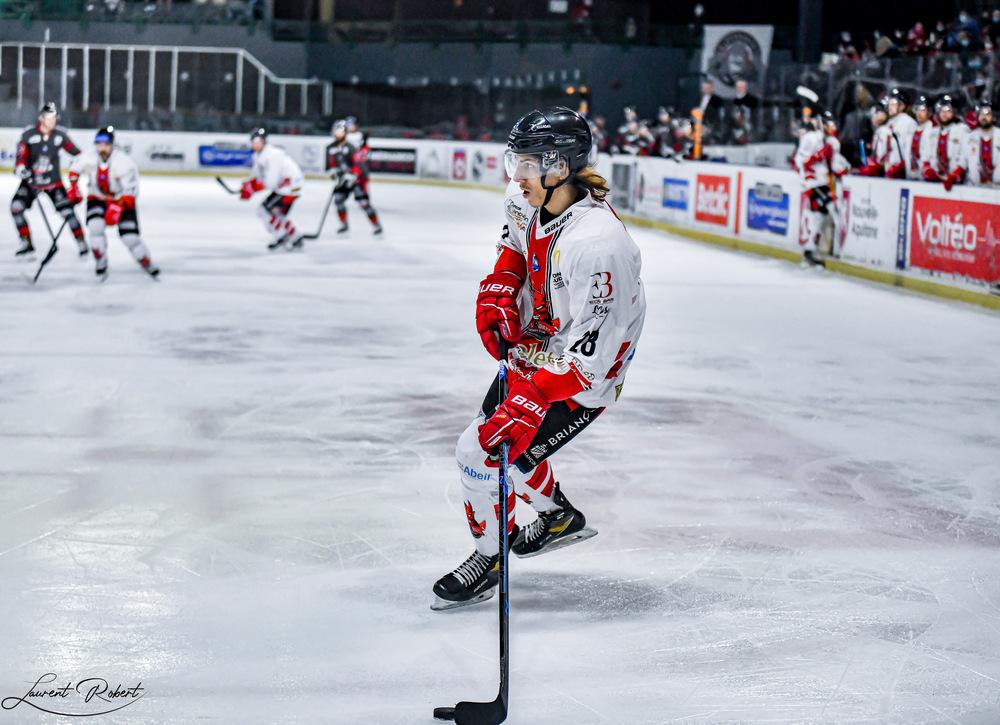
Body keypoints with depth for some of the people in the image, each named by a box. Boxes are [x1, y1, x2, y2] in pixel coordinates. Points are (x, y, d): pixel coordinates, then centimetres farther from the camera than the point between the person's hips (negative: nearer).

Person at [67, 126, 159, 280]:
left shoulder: (124, 162, -29)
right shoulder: (88, 158, -19)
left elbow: (130, 191, -29)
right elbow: (75, 168, 4)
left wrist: (117, 208, -39)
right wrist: (73, 186, -7)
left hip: (121, 200, -3)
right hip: (97, 198, 3)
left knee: (129, 236, -12)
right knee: (95, 225, -23)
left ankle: (147, 264, 11)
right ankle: (101, 262, -4)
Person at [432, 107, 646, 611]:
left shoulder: (597, 243, -36)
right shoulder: (530, 203, -10)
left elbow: (591, 352, -34)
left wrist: (531, 401, -36)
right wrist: (499, 288, -1)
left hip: (581, 376, -9)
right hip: (533, 348, 9)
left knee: (485, 451, -11)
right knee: (496, 427, 21)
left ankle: (487, 558, 14)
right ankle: (560, 517, 45)